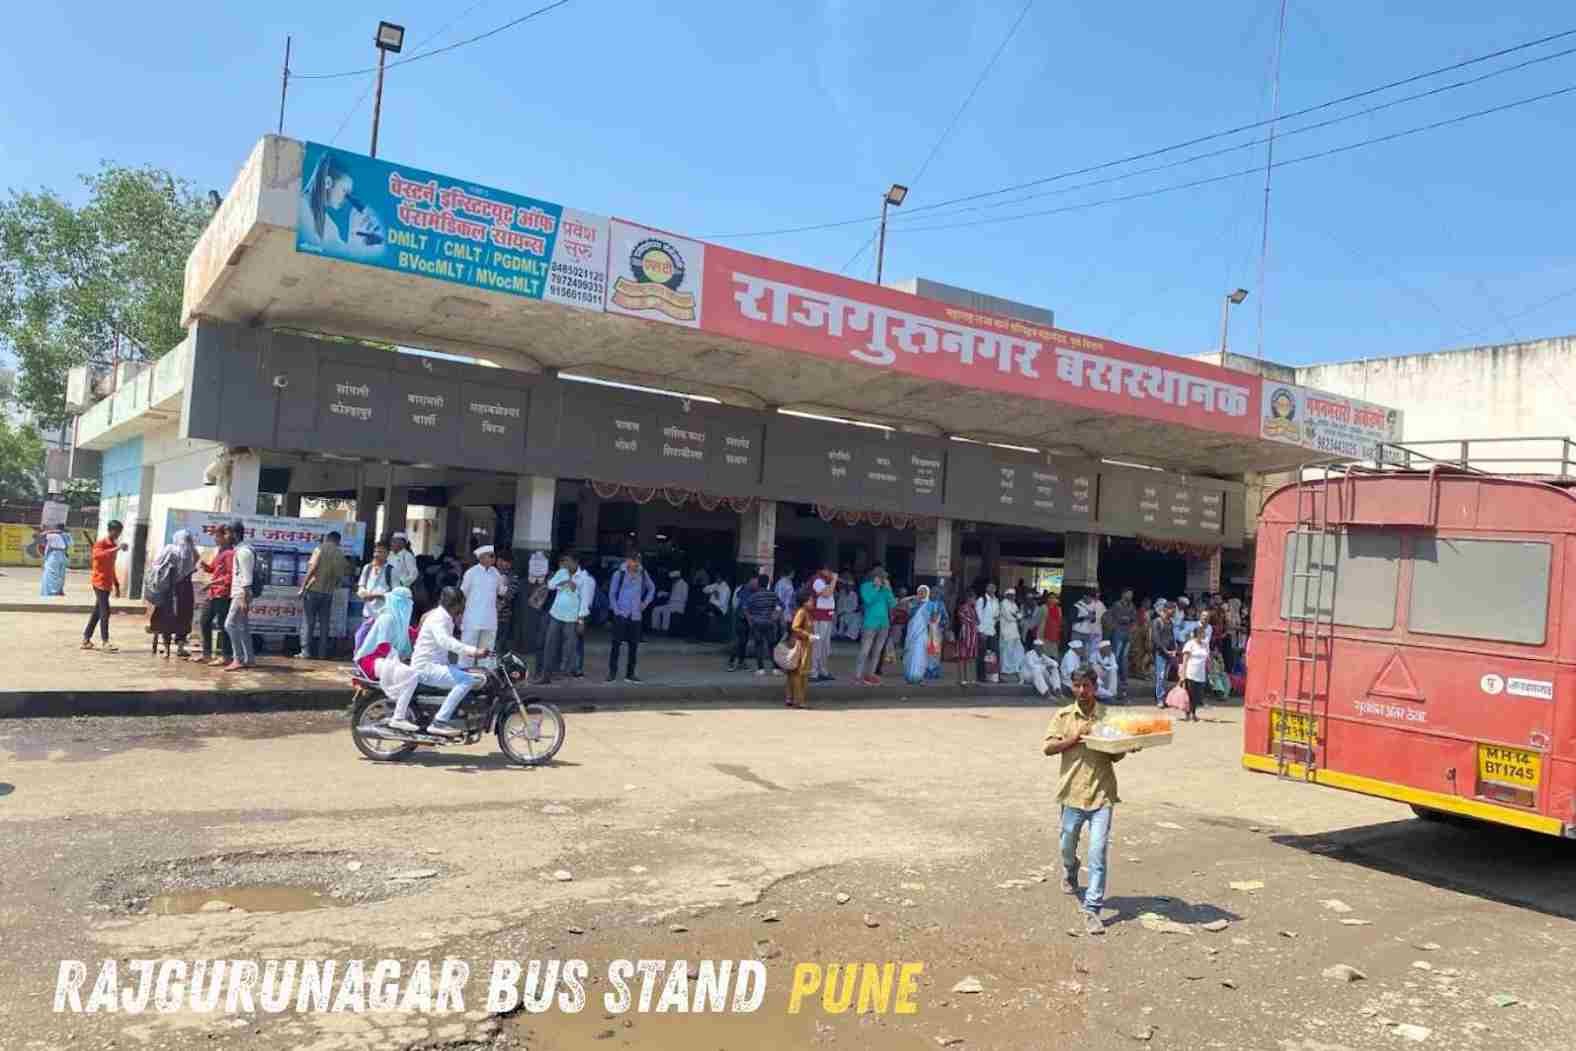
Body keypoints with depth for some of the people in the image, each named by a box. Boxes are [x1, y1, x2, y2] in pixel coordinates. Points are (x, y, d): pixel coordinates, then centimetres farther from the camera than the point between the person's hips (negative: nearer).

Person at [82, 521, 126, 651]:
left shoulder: (113, 545, 18)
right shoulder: (101, 543, -7)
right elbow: (98, 555, -32)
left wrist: (116, 585, 22)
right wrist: (117, 549, -39)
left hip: (107, 583, 8)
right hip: (99, 582, -8)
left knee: (97, 612, 11)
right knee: (105, 612, -10)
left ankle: (86, 639, 18)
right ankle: (105, 641, -7)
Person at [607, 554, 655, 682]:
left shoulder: (643, 574, 4)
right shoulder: (619, 574, -5)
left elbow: (652, 588, 20)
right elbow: (612, 593, 0)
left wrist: (646, 602, 10)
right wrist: (616, 609, -8)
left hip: (636, 615, 3)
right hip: (621, 614, -3)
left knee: (634, 645, 4)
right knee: (616, 643, -5)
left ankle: (630, 674, 13)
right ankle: (612, 672, 4)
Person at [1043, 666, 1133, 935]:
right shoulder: (1063, 716, 1)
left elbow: (1116, 756, 5)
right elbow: (1048, 748, -5)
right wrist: (1074, 738, -17)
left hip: (1101, 793, -1)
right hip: (1073, 791, 1)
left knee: (1098, 853, -8)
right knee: (1068, 847, 20)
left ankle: (1092, 910, -3)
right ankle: (1069, 874, 53)